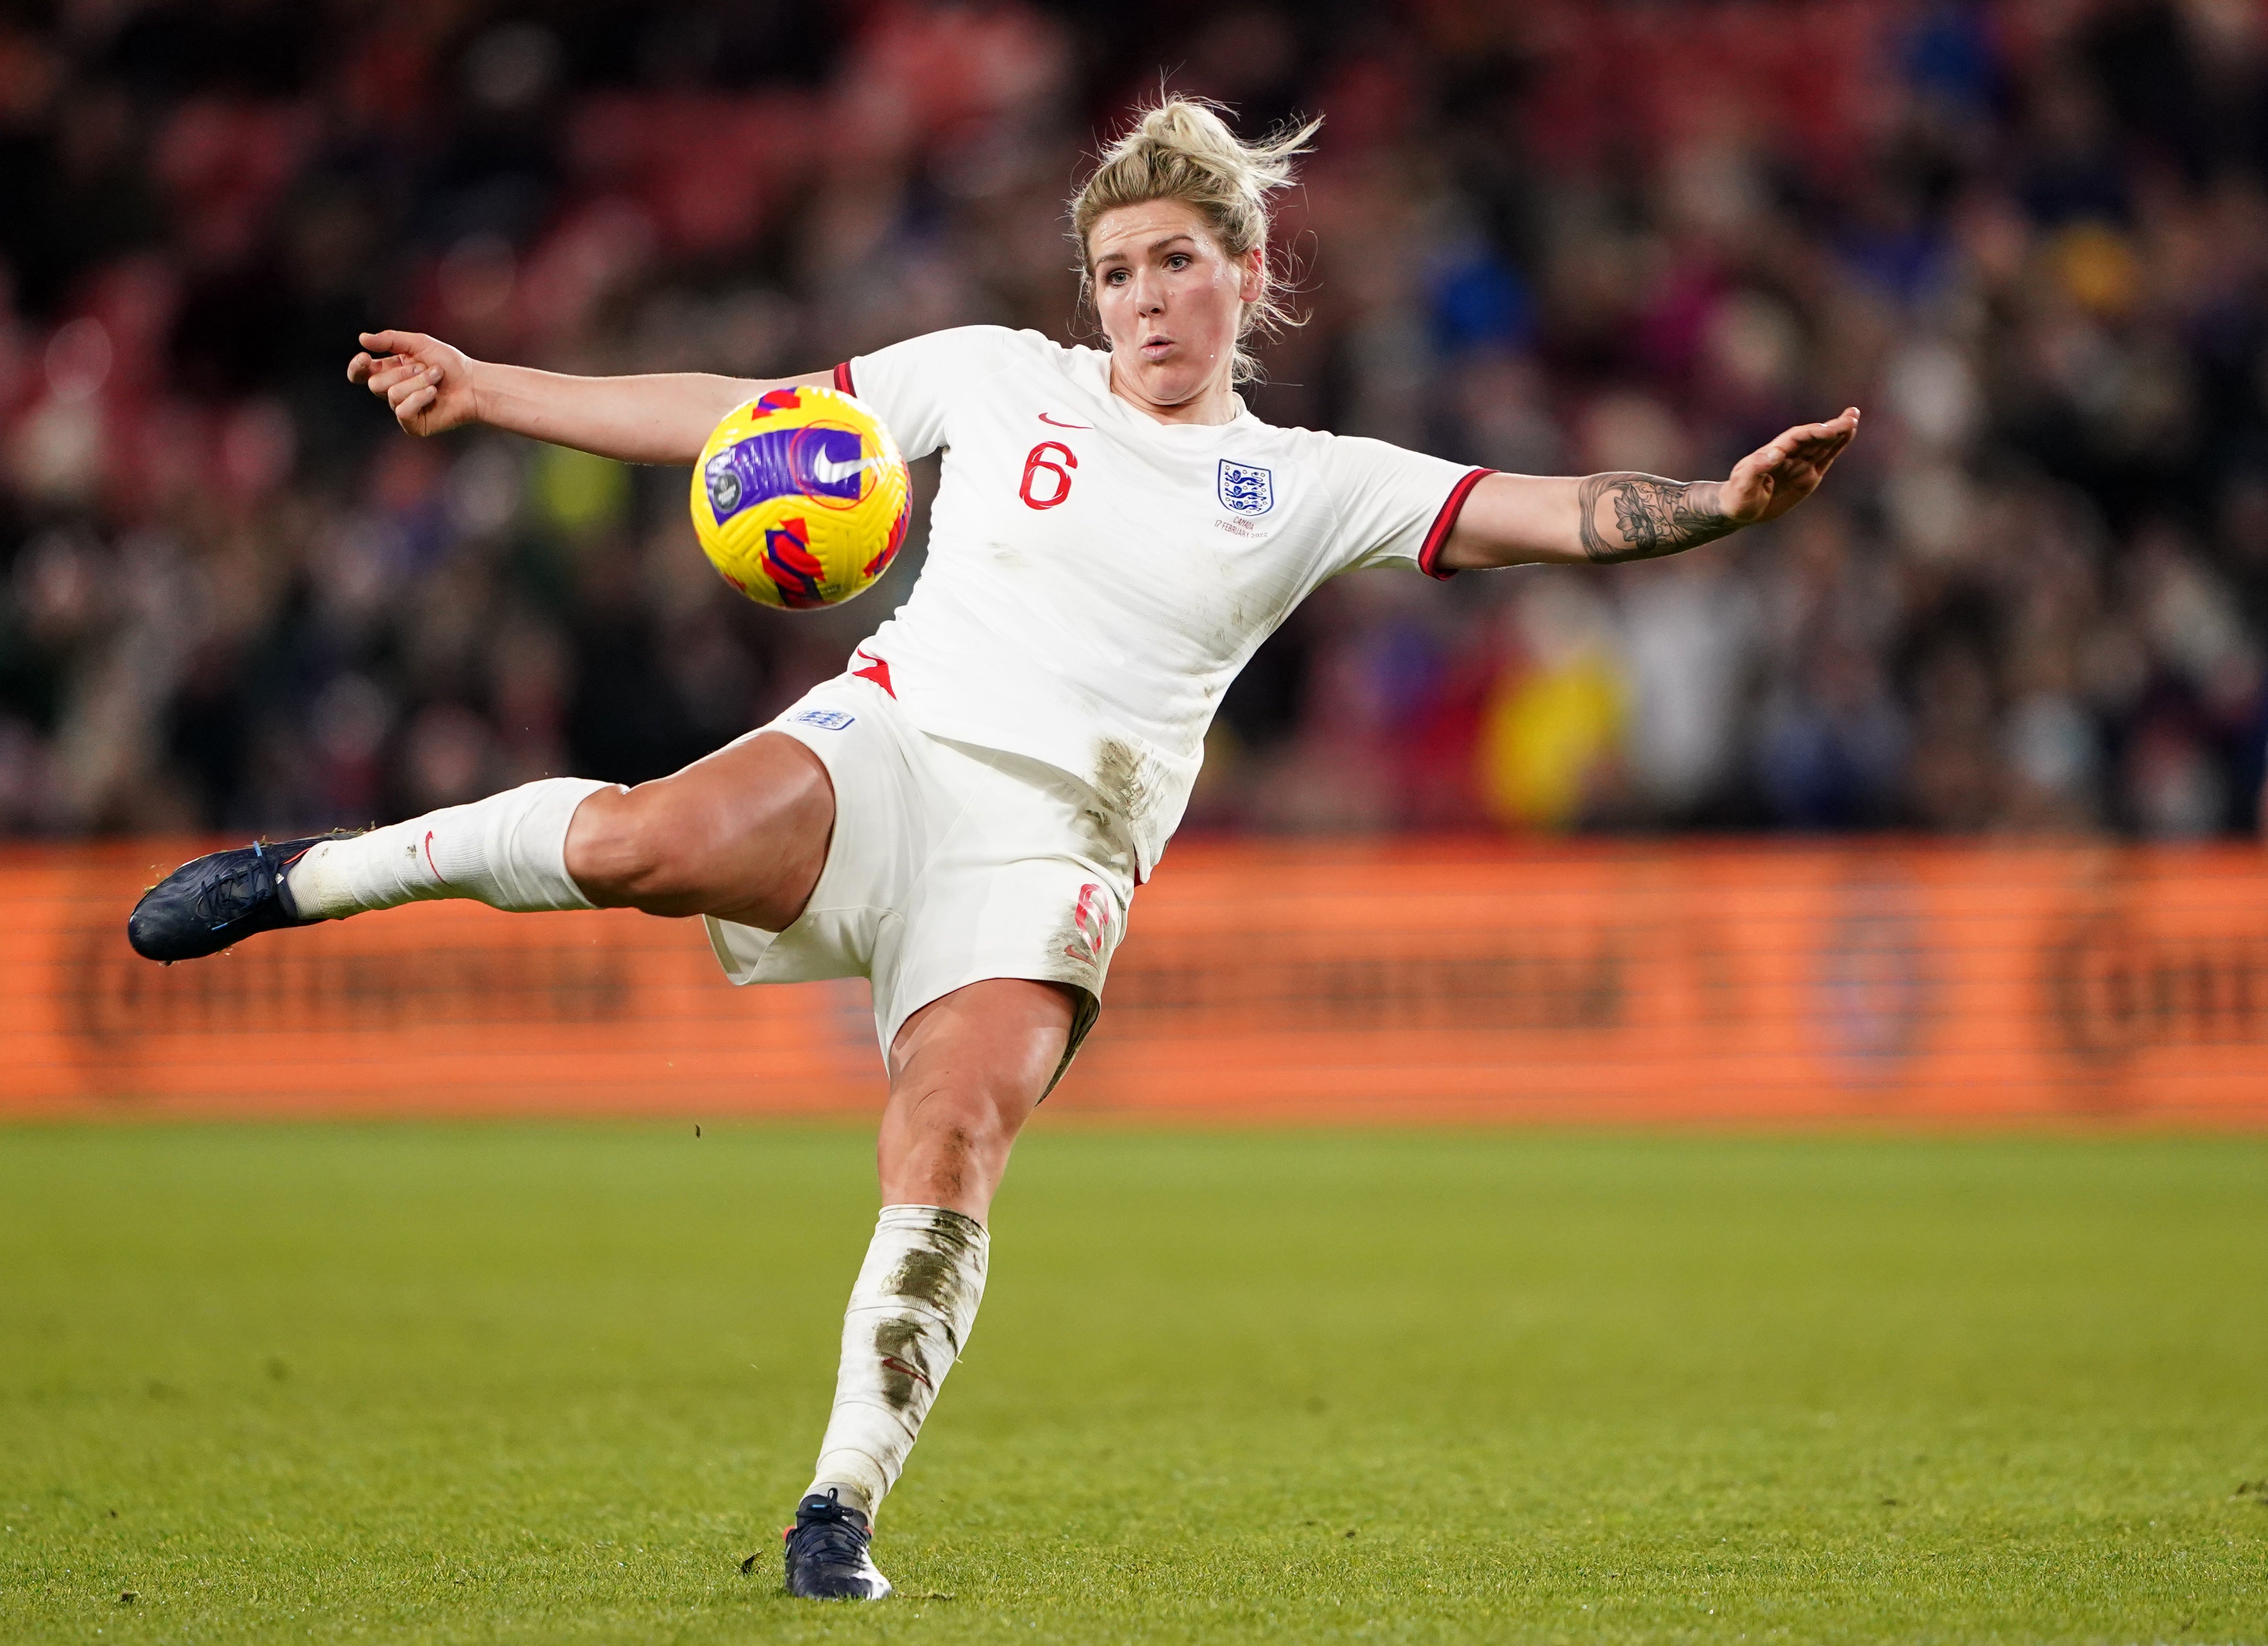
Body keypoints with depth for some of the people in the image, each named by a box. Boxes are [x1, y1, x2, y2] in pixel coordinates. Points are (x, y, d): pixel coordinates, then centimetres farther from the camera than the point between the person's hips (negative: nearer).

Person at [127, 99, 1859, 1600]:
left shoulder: (1309, 485, 14)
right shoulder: (1001, 378, 15)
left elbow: (1533, 514, 4)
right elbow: (737, 417, 18)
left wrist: (1721, 501, -14)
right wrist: (479, 391, 14)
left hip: (1054, 849, 1)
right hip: (894, 741, -1)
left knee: (952, 1154, -23)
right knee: (648, 841, -32)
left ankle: (841, 1511, -12)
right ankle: (311, 875, -9)